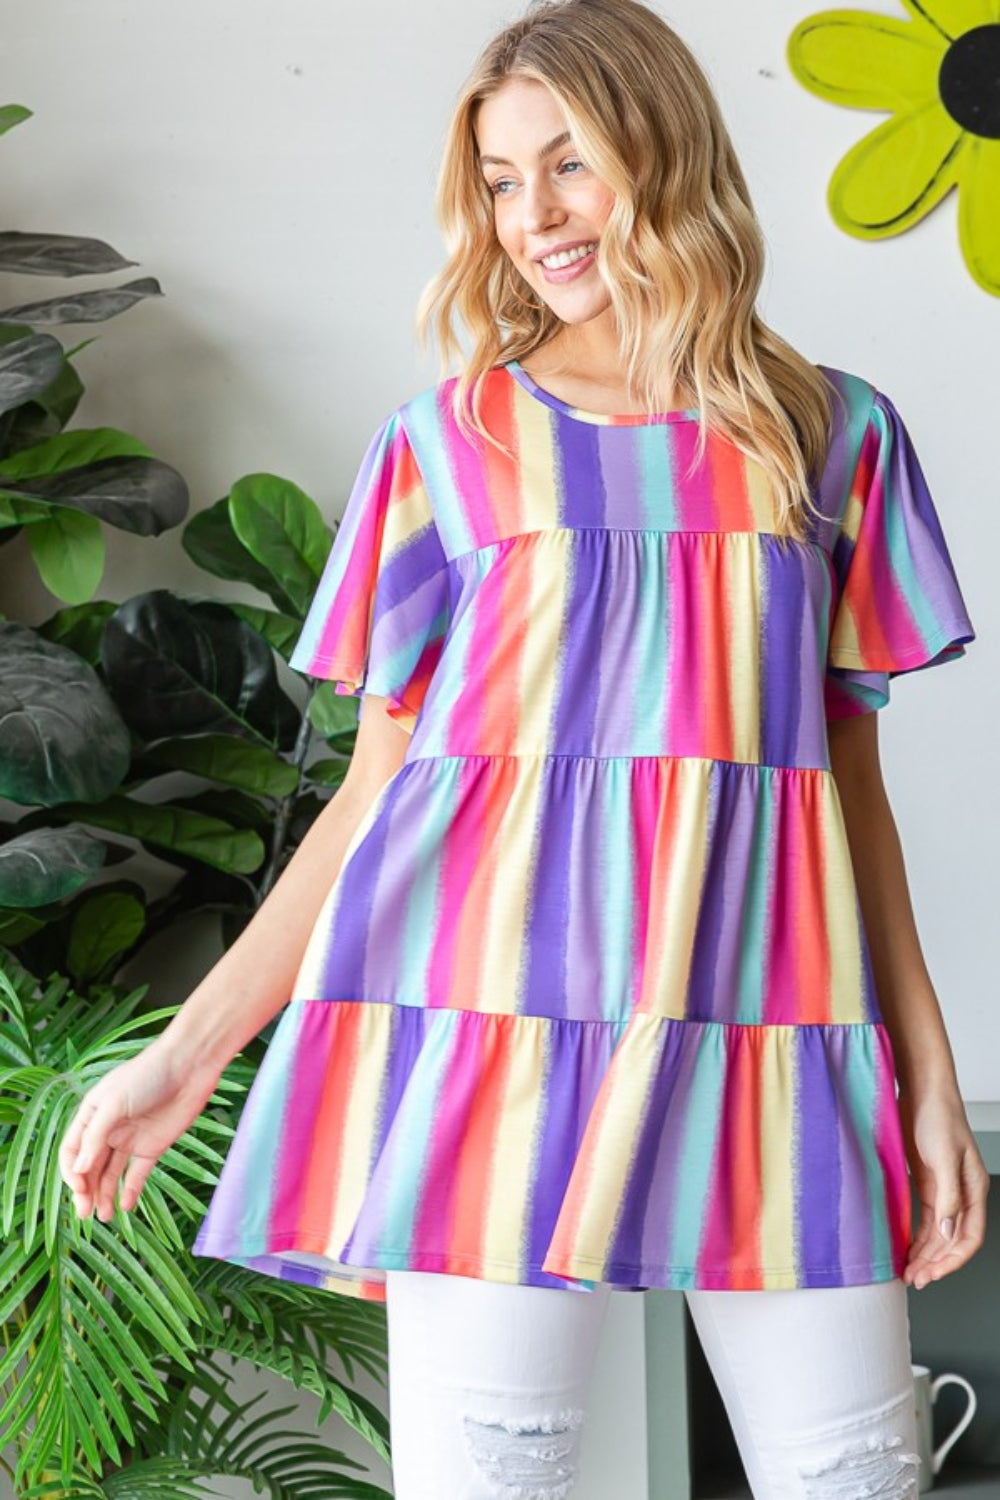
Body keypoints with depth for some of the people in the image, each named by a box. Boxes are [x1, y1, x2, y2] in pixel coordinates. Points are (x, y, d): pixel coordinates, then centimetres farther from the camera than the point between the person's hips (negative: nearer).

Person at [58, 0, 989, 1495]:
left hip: (764, 1020, 1)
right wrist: (185, 1054, 2)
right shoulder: (444, 446, 10)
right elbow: (376, 787, 9)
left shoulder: (833, 433, 12)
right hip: (493, 1009, -1)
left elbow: (852, 771, 14)